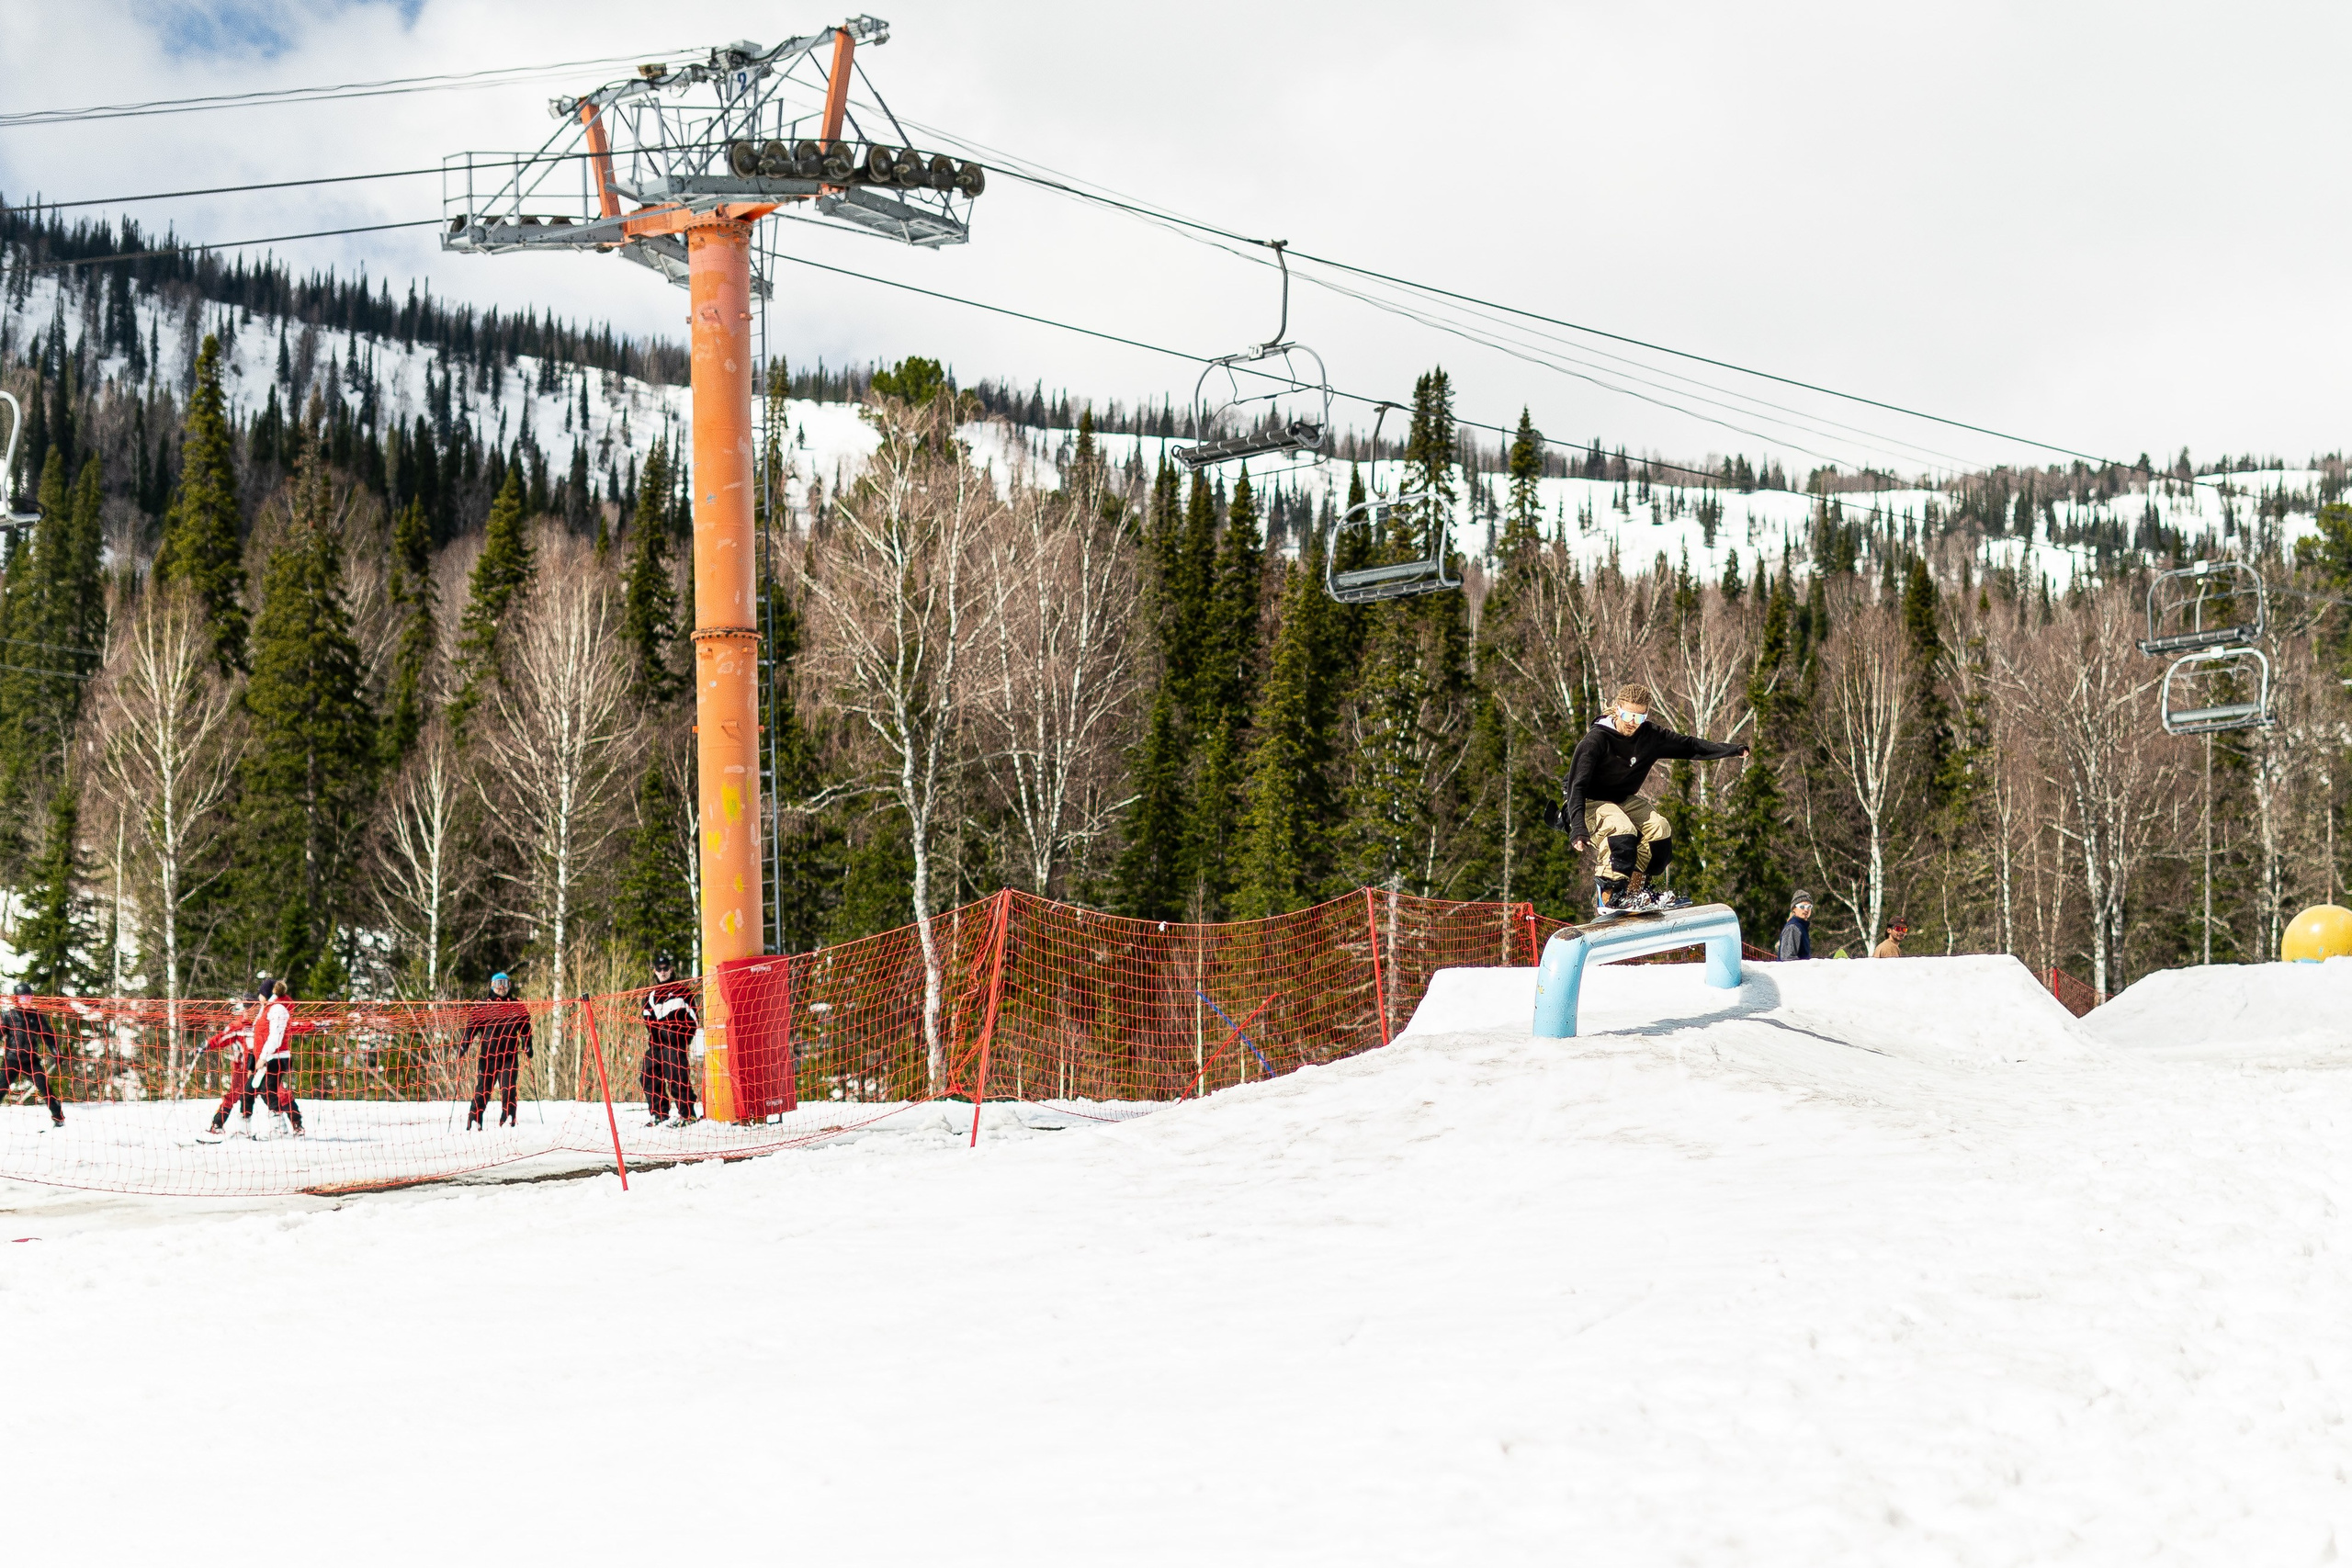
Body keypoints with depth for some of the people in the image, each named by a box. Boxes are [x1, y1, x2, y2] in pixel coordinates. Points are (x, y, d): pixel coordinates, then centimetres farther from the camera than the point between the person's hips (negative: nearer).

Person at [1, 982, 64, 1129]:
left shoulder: (37, 1015, 6)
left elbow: (48, 1037, 9)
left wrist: (57, 1056, 4)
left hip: (31, 1060, 1)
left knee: (45, 1088, -8)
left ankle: (58, 1118, -1)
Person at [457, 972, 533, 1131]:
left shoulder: (517, 1006, 13)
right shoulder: (482, 1006, 10)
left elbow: (525, 1028, 17)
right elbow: (471, 1026, 7)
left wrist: (527, 1047, 6)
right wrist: (463, 1046, -3)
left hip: (509, 1056, 1)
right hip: (487, 1056, -1)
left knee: (508, 1090, -9)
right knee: (482, 1090, -4)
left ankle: (507, 1121, -7)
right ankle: (474, 1123, -2)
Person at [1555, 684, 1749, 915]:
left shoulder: (1650, 736, -8)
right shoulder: (1596, 740, -25)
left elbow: (1688, 745, 3)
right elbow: (1577, 785, -27)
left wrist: (1733, 750, -2)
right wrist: (1579, 828, -39)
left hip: (1625, 799, 7)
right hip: (1592, 802, -7)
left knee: (1660, 829, -12)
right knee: (1622, 830, -32)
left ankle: (1637, 890, 0)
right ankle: (1607, 897, -30)